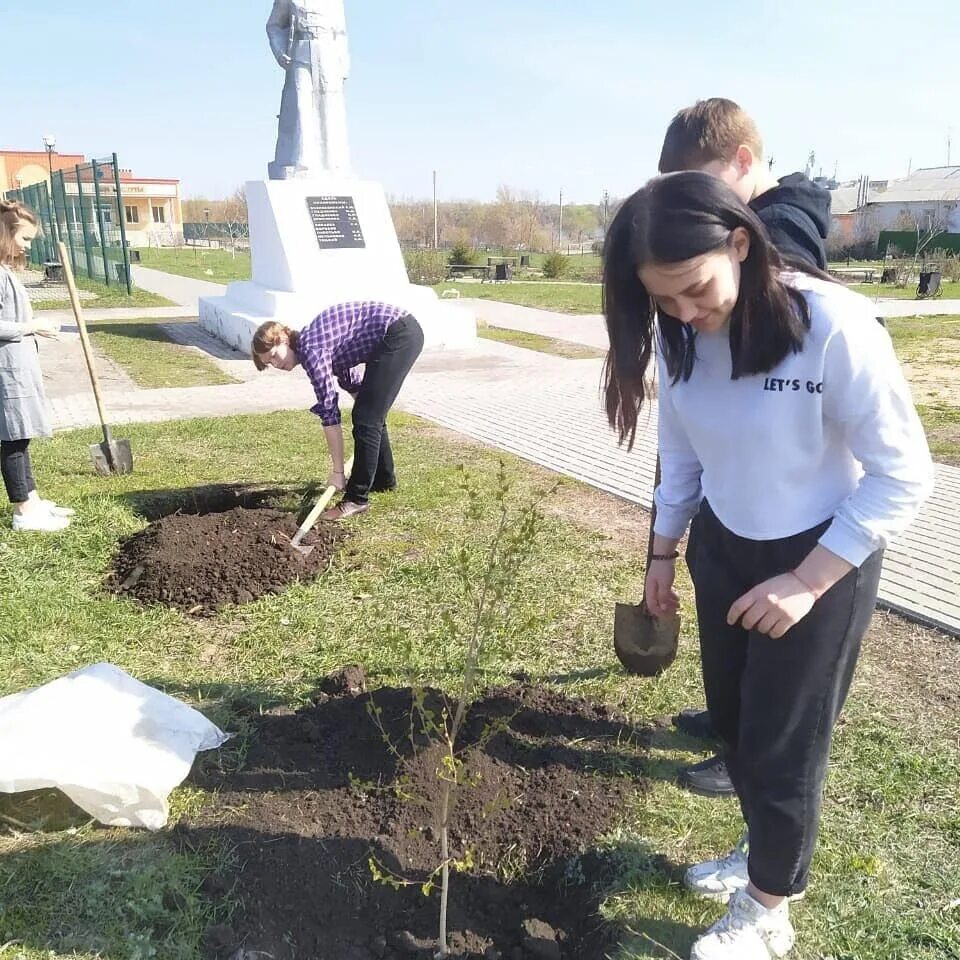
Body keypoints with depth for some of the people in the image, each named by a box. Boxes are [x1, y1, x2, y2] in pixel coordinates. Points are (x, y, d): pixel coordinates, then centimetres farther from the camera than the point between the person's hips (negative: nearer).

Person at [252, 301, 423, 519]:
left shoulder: (310, 349, -14)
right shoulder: (311, 342, 12)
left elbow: (329, 413, -14)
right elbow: (349, 379, 28)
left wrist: (338, 471, -10)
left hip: (399, 335, -10)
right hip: (403, 330, 10)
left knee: (366, 419, -6)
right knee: (371, 414, 18)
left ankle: (357, 498, 0)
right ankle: (383, 479, 34)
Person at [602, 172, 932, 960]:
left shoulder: (833, 324, -27)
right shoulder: (679, 334, -9)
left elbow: (903, 475, -20)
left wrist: (806, 582, -20)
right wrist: (663, 552, 12)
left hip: (823, 562, -5)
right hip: (722, 551, 6)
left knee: (784, 745, 9)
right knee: (733, 721, 20)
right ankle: (765, 851, 48)